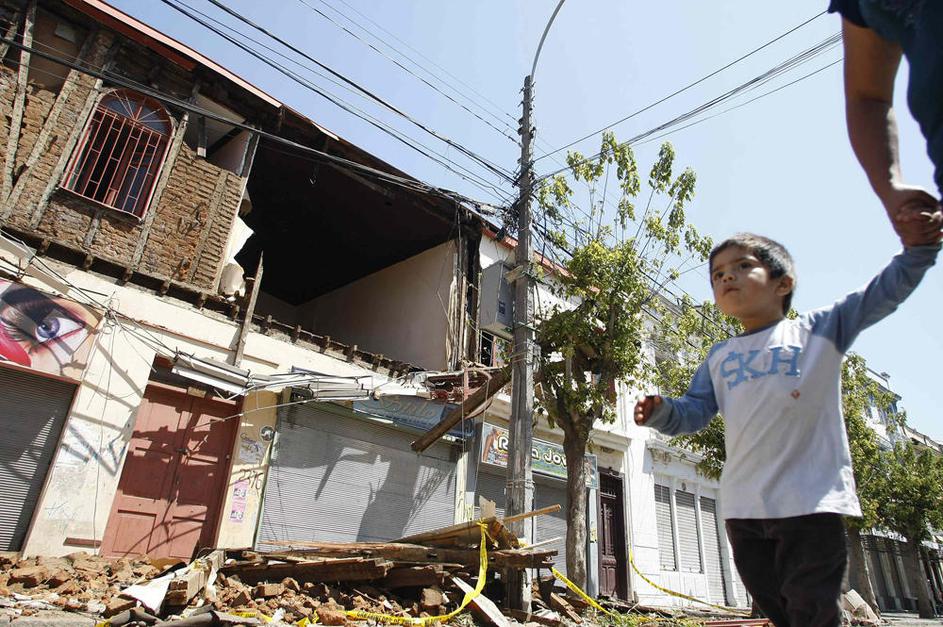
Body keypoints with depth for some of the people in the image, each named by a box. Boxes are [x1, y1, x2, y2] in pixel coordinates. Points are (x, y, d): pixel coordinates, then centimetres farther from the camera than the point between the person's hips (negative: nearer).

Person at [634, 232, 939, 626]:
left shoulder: (819, 329, 6)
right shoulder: (719, 358, 14)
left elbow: (888, 289, 0)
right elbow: (695, 412, 8)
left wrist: (920, 242, -18)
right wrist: (660, 412, -12)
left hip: (812, 501, -4)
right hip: (742, 506, 4)